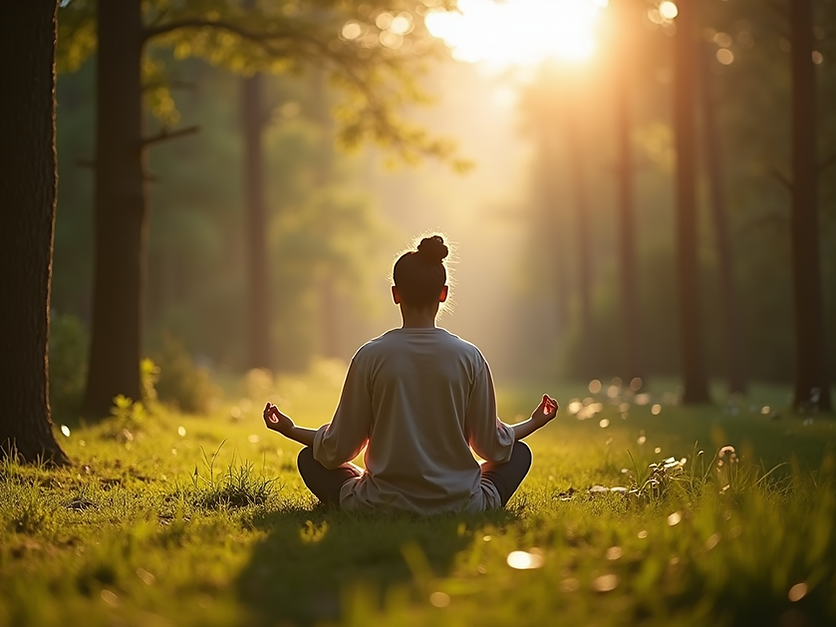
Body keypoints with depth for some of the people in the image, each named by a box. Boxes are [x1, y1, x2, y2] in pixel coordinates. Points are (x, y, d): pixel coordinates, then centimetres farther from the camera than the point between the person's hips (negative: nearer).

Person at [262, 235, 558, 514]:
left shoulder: (371, 356, -8)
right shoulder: (469, 357, -6)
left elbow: (338, 449, -2)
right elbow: (493, 446, 3)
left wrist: (292, 430, 16)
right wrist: (532, 423, 22)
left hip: (381, 508, 0)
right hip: (460, 507, 1)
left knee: (310, 458, 23)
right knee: (519, 453, 26)